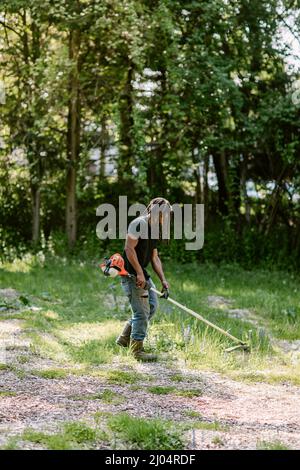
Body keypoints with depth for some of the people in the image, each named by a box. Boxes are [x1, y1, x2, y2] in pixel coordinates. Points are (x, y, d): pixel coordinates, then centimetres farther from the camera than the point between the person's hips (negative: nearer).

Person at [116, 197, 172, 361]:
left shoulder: (155, 230, 15)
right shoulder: (139, 224, -15)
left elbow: (154, 257, 17)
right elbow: (129, 248, -22)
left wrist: (163, 279, 7)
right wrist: (139, 273, -24)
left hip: (141, 272, 10)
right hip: (131, 273, -10)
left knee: (152, 306, 12)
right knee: (142, 312, -7)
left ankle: (124, 338, 22)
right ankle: (137, 350, 3)